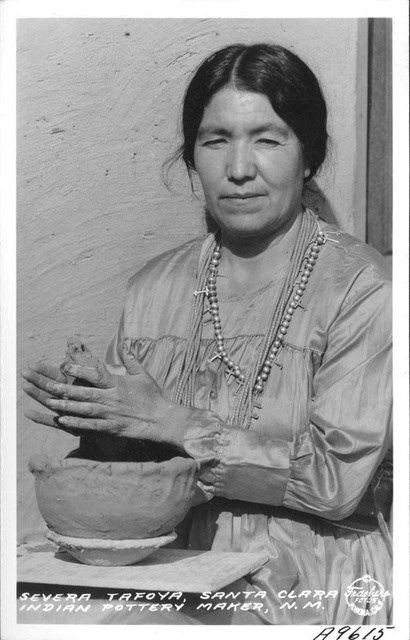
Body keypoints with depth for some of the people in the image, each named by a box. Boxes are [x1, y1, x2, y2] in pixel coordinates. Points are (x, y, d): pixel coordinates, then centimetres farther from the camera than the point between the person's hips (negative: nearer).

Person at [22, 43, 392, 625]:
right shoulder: (152, 287, 7)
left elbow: (339, 480, -15)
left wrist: (171, 423, -16)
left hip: (309, 594, -4)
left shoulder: (363, 288, -9)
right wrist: (95, 424, -11)